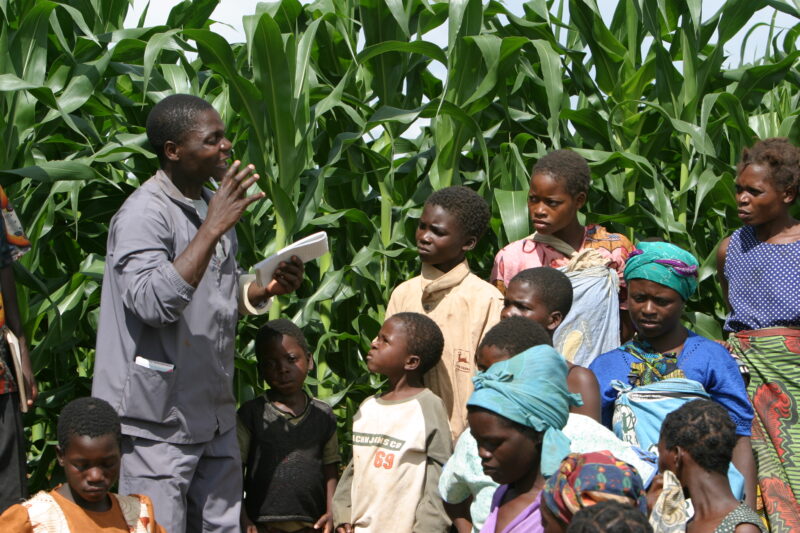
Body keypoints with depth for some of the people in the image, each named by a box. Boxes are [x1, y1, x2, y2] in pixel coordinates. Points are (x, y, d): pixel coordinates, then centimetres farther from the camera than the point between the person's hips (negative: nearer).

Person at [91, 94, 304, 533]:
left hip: (213, 413, 9)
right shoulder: (143, 213, -15)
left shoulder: (213, 206, 14)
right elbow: (154, 303, -29)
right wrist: (213, 228, -29)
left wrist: (267, 289, 2)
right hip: (156, 420, -8)